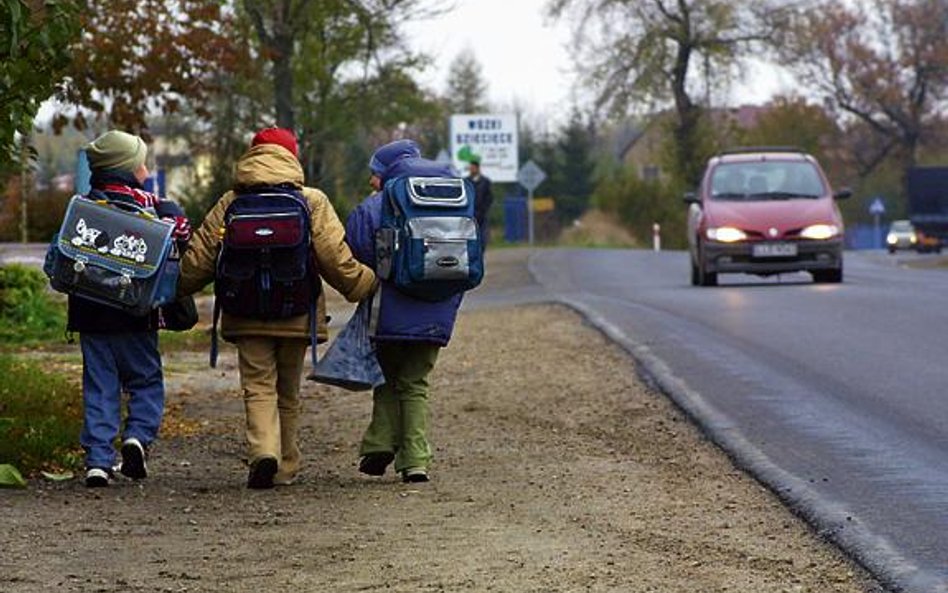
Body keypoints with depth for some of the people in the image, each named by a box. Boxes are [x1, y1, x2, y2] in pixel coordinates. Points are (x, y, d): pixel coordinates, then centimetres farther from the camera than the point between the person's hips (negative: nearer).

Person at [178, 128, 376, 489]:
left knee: (258, 386, 0)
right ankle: (286, 468, 20)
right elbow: (336, 258, -6)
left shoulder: (229, 205, 1)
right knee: (288, 392, 14)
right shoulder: (313, 202, -1)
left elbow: (199, 258, 3)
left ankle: (264, 450, -24)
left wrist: (178, 290, 19)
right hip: (297, 316, 1)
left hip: (247, 316, -1)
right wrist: (365, 284, 11)